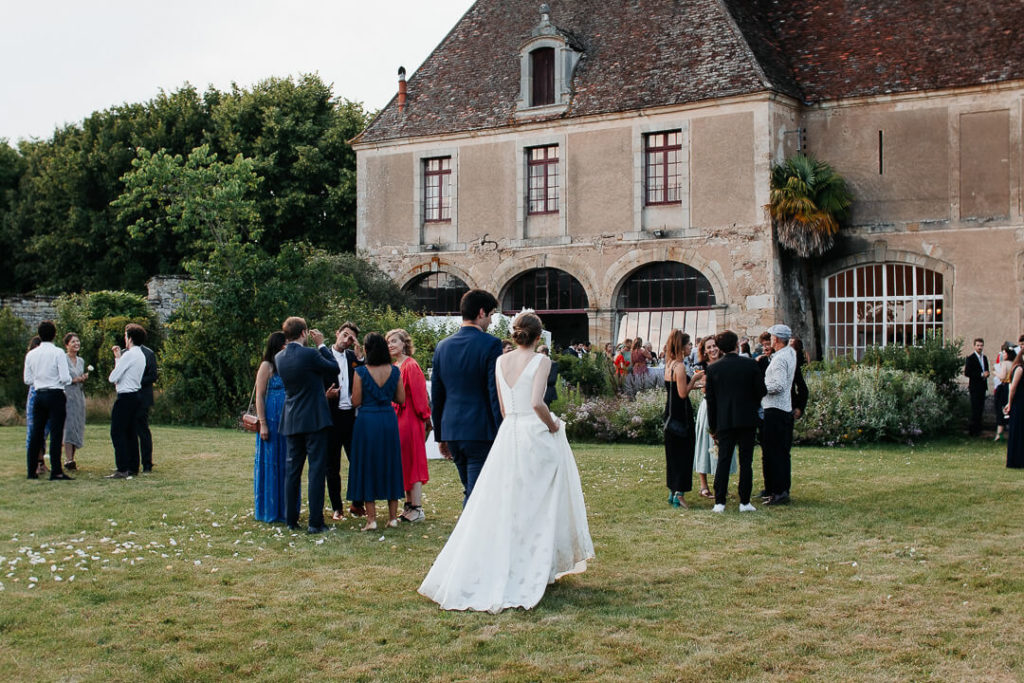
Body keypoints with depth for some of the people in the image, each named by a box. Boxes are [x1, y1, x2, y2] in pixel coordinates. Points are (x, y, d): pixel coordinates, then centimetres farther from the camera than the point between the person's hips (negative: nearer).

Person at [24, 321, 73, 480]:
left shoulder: (31, 354, 6)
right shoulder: (58, 353, -10)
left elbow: (28, 380, 9)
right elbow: (65, 378, -14)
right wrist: (69, 380, 7)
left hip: (39, 395, 5)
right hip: (56, 395, -5)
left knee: (36, 433, 11)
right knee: (56, 434, -5)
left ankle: (32, 470, 15)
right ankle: (56, 472, -7)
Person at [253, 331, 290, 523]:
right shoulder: (267, 366, -6)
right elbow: (259, 396, -9)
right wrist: (263, 424, -14)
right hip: (272, 420, -6)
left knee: (286, 463, 10)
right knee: (270, 463, 0)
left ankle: (286, 508, 18)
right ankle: (270, 510, 8)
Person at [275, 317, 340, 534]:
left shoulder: (279, 357, 2)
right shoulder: (310, 354, -16)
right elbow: (334, 369, -3)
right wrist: (321, 345, 4)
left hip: (291, 420, 6)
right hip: (314, 420, -6)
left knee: (292, 469, 13)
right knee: (317, 469, -2)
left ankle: (291, 520, 17)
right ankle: (315, 522, -3)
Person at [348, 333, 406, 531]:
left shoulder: (361, 372, -11)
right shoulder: (394, 371, -1)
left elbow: (356, 401, -8)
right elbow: (401, 399, 3)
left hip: (367, 420, -3)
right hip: (389, 420, 3)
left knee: (367, 465, 4)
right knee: (390, 464, 13)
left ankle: (371, 518, 2)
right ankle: (393, 516, 15)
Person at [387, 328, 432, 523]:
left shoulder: (411, 366, -12)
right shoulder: (394, 366, 13)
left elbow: (419, 394, -12)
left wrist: (424, 417, -11)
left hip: (409, 419, -8)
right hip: (396, 419, 8)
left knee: (412, 462, -5)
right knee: (402, 463, 11)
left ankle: (417, 509, -1)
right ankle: (410, 505, 18)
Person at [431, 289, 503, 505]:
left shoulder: (442, 346, 8)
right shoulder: (490, 344, -10)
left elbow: (436, 396, 12)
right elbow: (495, 393, -14)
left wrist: (440, 436, 19)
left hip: (452, 431, 6)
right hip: (481, 431, -6)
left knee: (470, 491, 20)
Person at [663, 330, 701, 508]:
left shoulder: (669, 364, 11)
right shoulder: (680, 366, -16)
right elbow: (683, 393, -18)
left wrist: (693, 380, 15)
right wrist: (694, 379, -7)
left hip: (671, 411, 9)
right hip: (681, 413, -9)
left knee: (673, 453, 14)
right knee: (683, 452, -3)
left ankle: (672, 492, 20)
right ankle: (679, 494, -4)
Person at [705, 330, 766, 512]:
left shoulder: (712, 368, -1)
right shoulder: (750, 364, -3)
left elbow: (710, 399, 2)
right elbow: (761, 390, 2)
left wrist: (712, 426, 9)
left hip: (724, 421, 1)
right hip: (747, 419, 0)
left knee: (723, 461, 5)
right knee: (746, 461, 5)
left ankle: (719, 502, 2)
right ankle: (744, 502, 5)